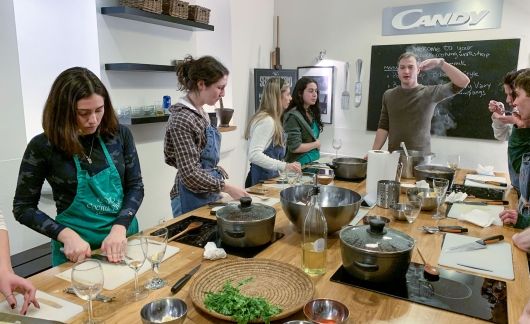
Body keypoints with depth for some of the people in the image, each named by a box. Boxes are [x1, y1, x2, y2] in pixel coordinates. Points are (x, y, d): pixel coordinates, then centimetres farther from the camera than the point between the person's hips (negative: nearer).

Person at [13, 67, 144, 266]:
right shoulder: (43, 146, -12)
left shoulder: (119, 135, -7)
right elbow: (23, 207, -5)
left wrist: (119, 228, -17)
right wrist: (66, 235, -18)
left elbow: (135, 186, -2)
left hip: (123, 237, 3)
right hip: (76, 249, -2)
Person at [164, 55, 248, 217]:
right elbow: (190, 173, -22)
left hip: (209, 194, 9)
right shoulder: (182, 118, -21)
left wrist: (221, 174, 5)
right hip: (192, 198, -8)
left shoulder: (200, 112, 6)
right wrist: (227, 187, -18)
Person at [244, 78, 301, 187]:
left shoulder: (271, 120, 9)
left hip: (269, 176, 9)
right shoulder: (267, 121, -19)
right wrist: (284, 166, -31)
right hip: (262, 179, -9)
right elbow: (254, 155, -28)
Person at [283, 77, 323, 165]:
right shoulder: (293, 116, -18)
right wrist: (316, 144, -9)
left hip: (314, 161, 7)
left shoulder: (312, 113, 4)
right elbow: (295, 147, -22)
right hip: (300, 164, -7)